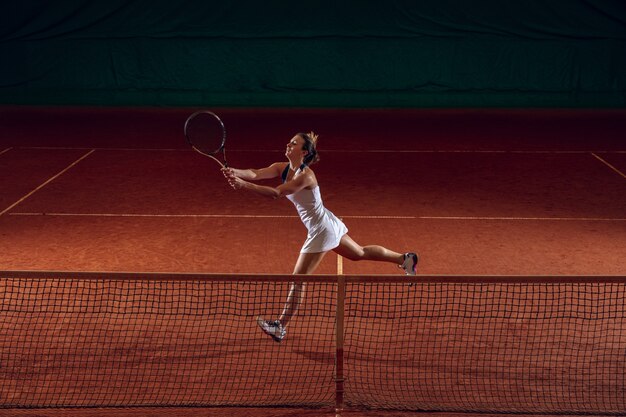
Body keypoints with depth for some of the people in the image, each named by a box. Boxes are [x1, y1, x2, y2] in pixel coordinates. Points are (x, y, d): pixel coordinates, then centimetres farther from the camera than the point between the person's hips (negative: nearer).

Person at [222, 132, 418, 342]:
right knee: (360, 253, 27)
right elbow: (255, 174, -16)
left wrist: (244, 185, -46)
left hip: (321, 230, -10)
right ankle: (405, 258, 43)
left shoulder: (305, 175, -27)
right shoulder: (282, 168, -2)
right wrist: (234, 172, -35)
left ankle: (280, 327, 4)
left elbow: (276, 193, -39)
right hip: (329, 224, 10)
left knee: (298, 279, -4)